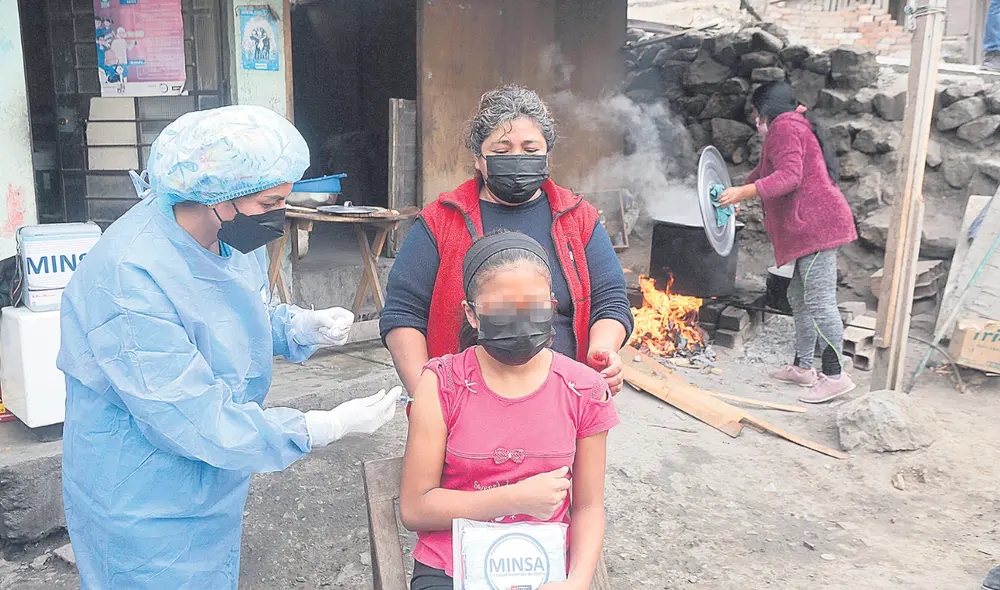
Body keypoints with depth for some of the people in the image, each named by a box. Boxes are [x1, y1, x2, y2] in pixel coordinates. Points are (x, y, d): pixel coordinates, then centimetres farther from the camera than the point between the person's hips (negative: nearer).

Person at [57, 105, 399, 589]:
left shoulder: (230, 237, -6)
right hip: (145, 508, -7)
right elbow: (195, 424, -30)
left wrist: (302, 327, -10)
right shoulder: (132, 277, -32)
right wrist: (330, 426, -28)